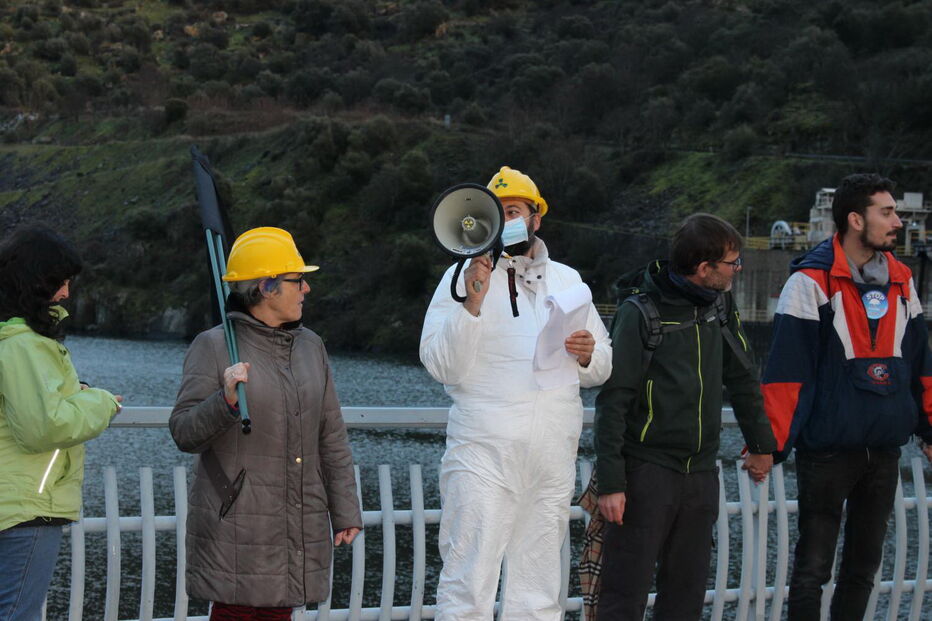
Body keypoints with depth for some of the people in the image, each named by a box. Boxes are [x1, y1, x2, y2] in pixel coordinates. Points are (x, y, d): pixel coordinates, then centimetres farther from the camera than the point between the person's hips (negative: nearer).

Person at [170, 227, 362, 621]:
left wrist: (345, 510, 12)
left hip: (300, 526, 6)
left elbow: (331, 438, 15)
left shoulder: (310, 346, 13)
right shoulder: (213, 347, -5)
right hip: (237, 525, -5)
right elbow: (184, 434, -10)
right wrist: (225, 401, -27)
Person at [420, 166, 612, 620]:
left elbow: (602, 369, 21)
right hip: (484, 457, -5)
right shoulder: (464, 276, 1)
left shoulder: (568, 280, 16)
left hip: (553, 462, 5)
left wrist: (588, 355, -2)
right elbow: (443, 366, -9)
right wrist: (473, 303, -20)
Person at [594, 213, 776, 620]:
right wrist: (610, 482, -16)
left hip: (701, 475, 6)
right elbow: (612, 402, -12)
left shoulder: (720, 305, 8)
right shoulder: (641, 313, -11)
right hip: (646, 473, -6)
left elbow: (742, 380, 22)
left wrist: (762, 444, 27)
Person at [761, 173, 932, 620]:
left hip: (885, 450, 6)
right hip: (827, 450, -6)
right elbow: (786, 370, -13)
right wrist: (771, 444, -15)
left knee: (864, 565, 11)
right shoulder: (811, 281, -10)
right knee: (813, 567, 0)